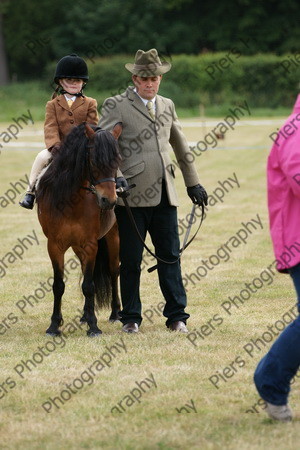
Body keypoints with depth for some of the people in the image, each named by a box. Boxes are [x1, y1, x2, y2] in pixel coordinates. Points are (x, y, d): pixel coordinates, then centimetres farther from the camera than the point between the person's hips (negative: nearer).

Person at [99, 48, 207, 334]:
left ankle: (176, 315, 11)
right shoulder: (116, 106, -2)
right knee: (131, 260, 2)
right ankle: (131, 318, 12)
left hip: (164, 195, 5)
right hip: (132, 195, -4)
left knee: (170, 256, 5)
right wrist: (116, 177, -23)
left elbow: (181, 147, 25)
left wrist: (193, 183, 25)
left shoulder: (167, 106, 16)